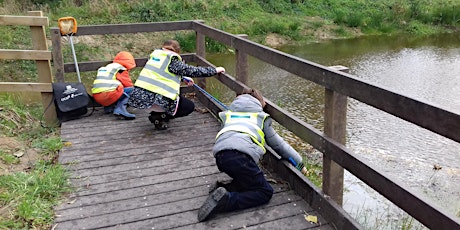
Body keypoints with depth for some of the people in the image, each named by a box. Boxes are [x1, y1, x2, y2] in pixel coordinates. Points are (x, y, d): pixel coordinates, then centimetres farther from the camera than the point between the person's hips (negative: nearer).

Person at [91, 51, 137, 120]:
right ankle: (120, 110, -14)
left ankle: (108, 108, 13)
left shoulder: (103, 68, 30)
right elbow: (129, 85, 4)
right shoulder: (121, 69, 5)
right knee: (130, 89, 5)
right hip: (108, 95, -9)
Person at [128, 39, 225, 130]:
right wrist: (215, 70, 6)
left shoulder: (154, 54, 17)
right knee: (190, 107, 10)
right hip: (156, 100, -8)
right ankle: (158, 117, 0)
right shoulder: (173, 61, -4)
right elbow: (193, 71, -3)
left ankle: (157, 113, 20)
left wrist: (184, 78, 36)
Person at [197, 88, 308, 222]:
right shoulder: (261, 116, 24)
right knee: (265, 192, 3)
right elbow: (277, 143, 27)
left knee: (249, 180, 23)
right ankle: (226, 200, -18)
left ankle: (223, 188, -2)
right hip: (240, 155, -6)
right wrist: (299, 163, 38)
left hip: (220, 156, 6)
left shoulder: (228, 114, 34)